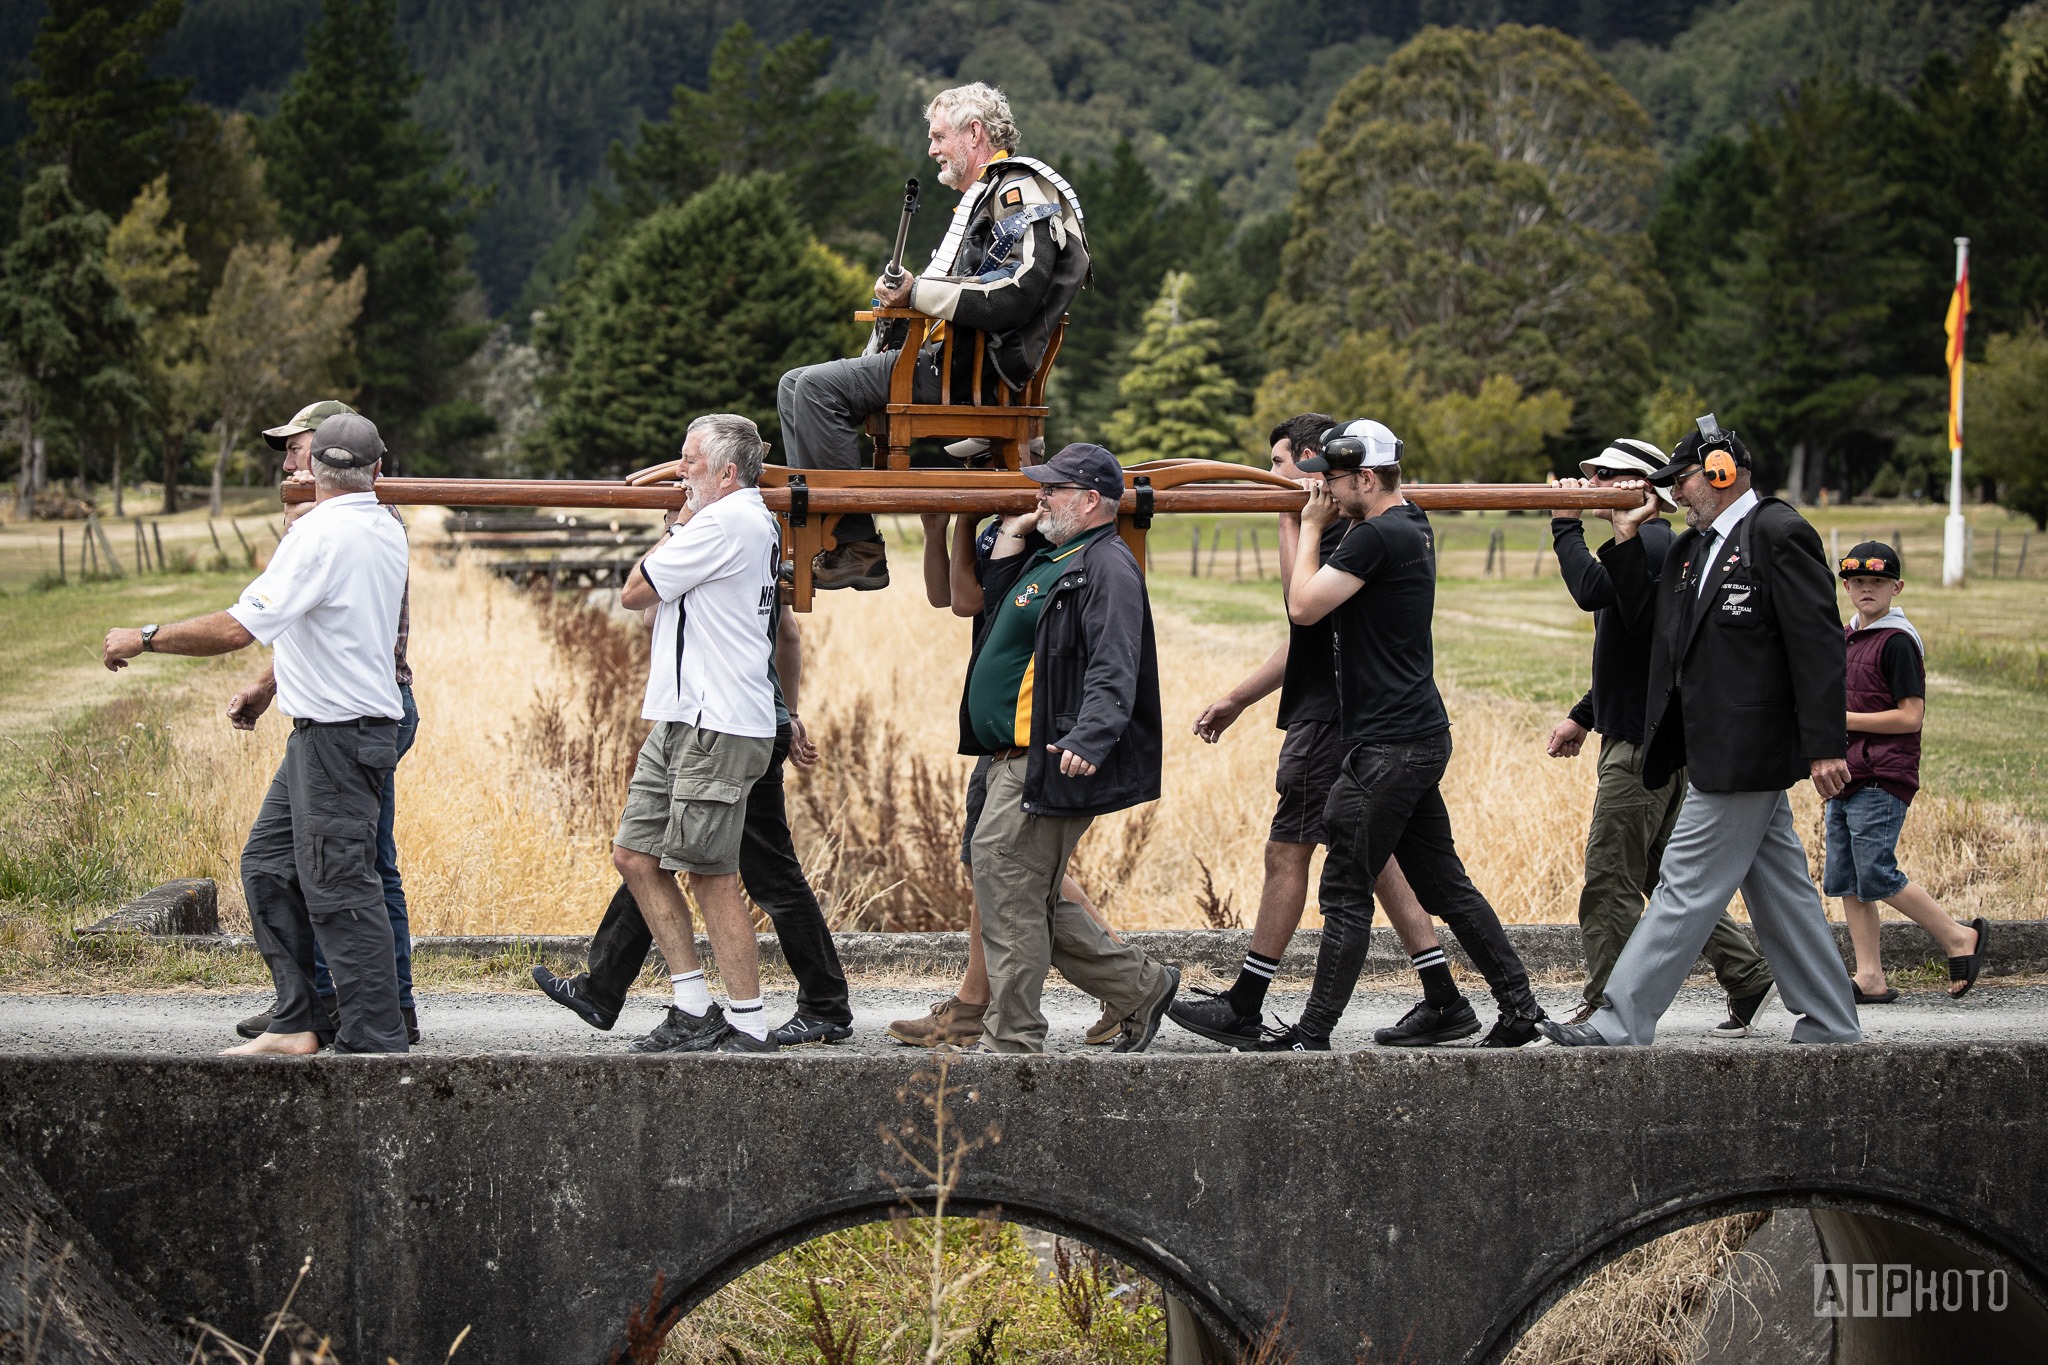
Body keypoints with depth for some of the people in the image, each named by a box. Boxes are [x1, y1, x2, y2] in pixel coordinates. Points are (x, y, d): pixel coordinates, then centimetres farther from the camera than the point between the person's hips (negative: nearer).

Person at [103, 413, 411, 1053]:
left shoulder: (319, 534, -18)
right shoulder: (387, 532, 10)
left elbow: (238, 628, -23)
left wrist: (144, 638, -15)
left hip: (337, 735, -10)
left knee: (338, 889, -7)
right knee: (267, 864, 15)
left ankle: (374, 1043, -4)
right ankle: (295, 1023, 16)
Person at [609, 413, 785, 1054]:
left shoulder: (723, 524, -14)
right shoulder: (756, 522, 19)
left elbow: (634, 592, -7)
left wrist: (676, 527, 3)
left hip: (716, 729, -11)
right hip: (681, 723, 11)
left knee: (711, 876, -8)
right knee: (634, 854, 10)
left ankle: (749, 1027, -3)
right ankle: (694, 1009, 12)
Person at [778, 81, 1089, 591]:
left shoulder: (1021, 191, -9)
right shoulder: (982, 196, 25)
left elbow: (1016, 297, -23)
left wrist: (919, 293, -16)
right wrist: (903, 293, 13)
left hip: (974, 366, -11)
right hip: (945, 357, 11)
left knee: (820, 388, -21)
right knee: (797, 386, 6)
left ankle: (857, 548, -20)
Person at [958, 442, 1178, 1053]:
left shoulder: (1106, 568, -13)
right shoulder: (1052, 558, 19)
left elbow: (1113, 670, -24)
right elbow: (997, 605, 33)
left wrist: (1089, 738, -38)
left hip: (1049, 764, -11)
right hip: (1015, 760, 11)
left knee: (1007, 891, -9)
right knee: (1033, 900, 14)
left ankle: (1012, 1041, -3)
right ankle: (1141, 987, 22)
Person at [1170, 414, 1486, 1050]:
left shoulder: (1345, 526, -12)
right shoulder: (1334, 525, 20)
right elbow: (1303, 638, 26)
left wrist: (1290, 522, -16)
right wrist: (1236, 700, 27)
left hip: (1331, 718, -10)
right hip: (1333, 715, 10)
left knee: (1287, 853, -4)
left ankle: (1243, 1008, 2)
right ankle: (1443, 1002, 9)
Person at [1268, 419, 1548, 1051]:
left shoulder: (1377, 536, -17)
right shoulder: (1414, 529, 13)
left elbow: (1303, 607, -16)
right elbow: (1318, 603, 20)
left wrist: (1312, 527, -4)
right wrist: (1313, 524, 12)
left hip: (1388, 748, -10)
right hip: (1422, 738, 10)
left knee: (1346, 892, -4)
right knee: (1445, 884, 14)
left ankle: (1313, 1034, 0)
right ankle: (1519, 1005, 16)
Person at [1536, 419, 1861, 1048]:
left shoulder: (1779, 533, -12)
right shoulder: (1692, 546, 15)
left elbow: (1819, 644, -16)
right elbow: (1644, 615, 17)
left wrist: (1825, 747, -20)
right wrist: (1627, 536, 7)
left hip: (1740, 754, -9)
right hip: (1719, 753, 9)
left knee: (1686, 889, -7)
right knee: (1781, 891, 13)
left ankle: (1621, 1025, -6)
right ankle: (1831, 1026, 19)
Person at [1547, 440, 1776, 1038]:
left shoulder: (1650, 542, -13)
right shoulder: (1650, 542, 20)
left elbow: (1591, 588, -31)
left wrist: (1566, 525, -17)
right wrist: (1583, 716, 25)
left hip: (1643, 743, -11)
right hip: (1648, 736, 11)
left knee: (1610, 880, -7)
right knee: (1666, 873, 14)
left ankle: (1605, 1009, -3)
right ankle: (1748, 975, 17)